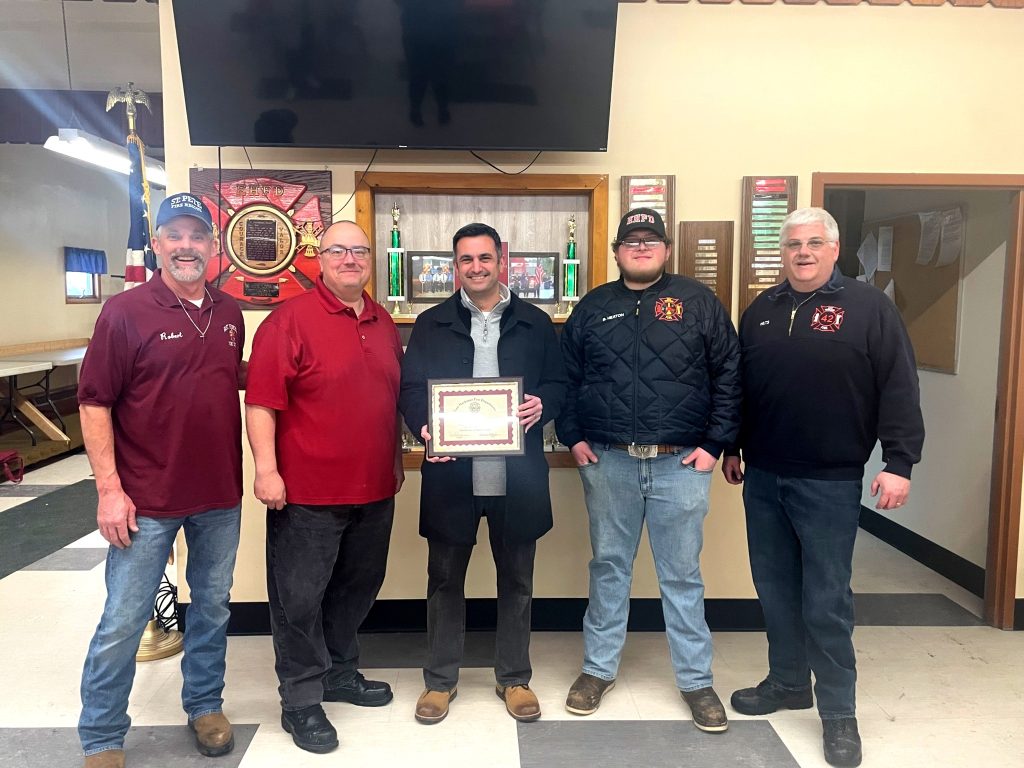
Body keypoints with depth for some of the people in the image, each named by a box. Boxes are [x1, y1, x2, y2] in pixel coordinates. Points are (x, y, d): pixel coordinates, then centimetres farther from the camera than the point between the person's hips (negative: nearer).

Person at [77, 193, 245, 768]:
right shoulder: (126, 311, -9)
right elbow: (95, 403, -10)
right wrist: (109, 488, -14)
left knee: (213, 607, 17)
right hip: (147, 500, -4)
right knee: (124, 622, 6)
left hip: (221, 496, 5)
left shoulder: (230, 312, 6)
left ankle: (206, 705, 38)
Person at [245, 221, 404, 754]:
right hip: (307, 491, -6)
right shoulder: (291, 320, -10)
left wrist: (397, 460, 20)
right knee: (300, 597, 6)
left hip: (374, 490, 7)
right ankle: (300, 701, 22)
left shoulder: (384, 324, 11)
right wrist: (266, 469, -20)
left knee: (357, 588, 20)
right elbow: (261, 400, -15)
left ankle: (340, 673, 39)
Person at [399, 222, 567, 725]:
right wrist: (424, 429, -17)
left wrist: (542, 404, -14)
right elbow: (410, 389, 2)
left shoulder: (535, 323, 6)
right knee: (445, 578, 11)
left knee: (516, 580, 13)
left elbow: (560, 383, 8)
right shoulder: (431, 324, 6)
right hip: (450, 472, 0)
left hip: (517, 475, 1)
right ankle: (440, 678, 29)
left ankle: (514, 677, 31)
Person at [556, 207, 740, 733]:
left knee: (682, 575, 9)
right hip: (607, 462, 2)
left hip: (680, 463, -1)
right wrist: (573, 437, 2)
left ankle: (696, 680, 24)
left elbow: (729, 376, 1)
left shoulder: (698, 303, 2)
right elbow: (566, 377, 11)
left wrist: (715, 443, -5)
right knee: (609, 567, 13)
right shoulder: (592, 308, 8)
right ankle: (598, 669, 29)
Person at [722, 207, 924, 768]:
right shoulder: (761, 311, 9)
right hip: (762, 477, 5)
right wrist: (732, 447, 16)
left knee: (826, 598, 3)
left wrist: (899, 462, -14)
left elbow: (899, 389, -8)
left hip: (829, 482, -4)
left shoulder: (869, 308, -4)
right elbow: (738, 385, 15)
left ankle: (838, 713, 18)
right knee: (775, 588, 14)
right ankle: (788, 682, 32)